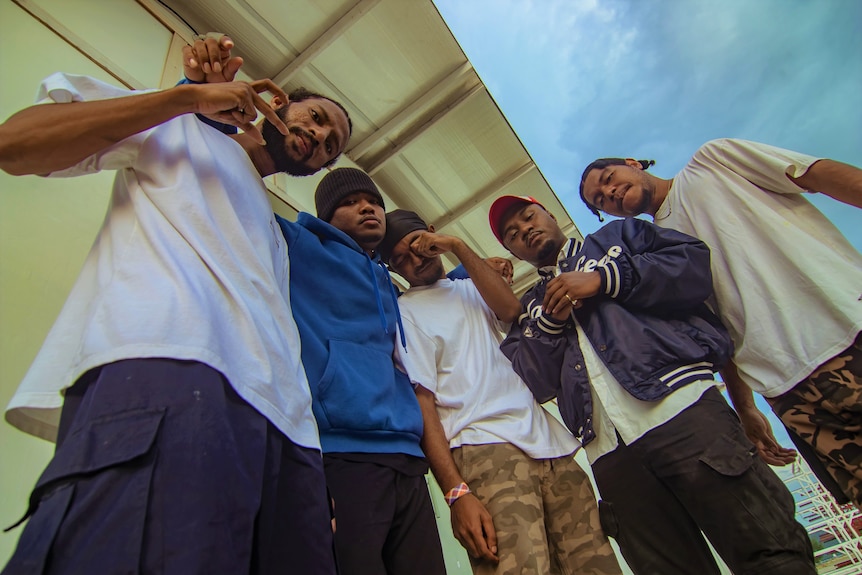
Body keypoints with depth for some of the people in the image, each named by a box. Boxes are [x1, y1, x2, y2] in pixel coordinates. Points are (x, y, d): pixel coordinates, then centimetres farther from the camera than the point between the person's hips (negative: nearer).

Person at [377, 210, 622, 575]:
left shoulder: (470, 290, 23)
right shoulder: (404, 311, 7)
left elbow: (510, 309, 1)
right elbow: (421, 400, -4)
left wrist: (457, 246, 1)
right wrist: (456, 492, -14)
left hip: (550, 442, 5)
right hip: (486, 449, -5)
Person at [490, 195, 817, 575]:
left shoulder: (619, 235, 18)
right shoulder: (531, 308, 22)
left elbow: (697, 263, 1)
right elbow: (532, 385, 9)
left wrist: (604, 279, -5)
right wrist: (550, 321, -5)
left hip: (681, 407, -2)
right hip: (610, 453, 3)